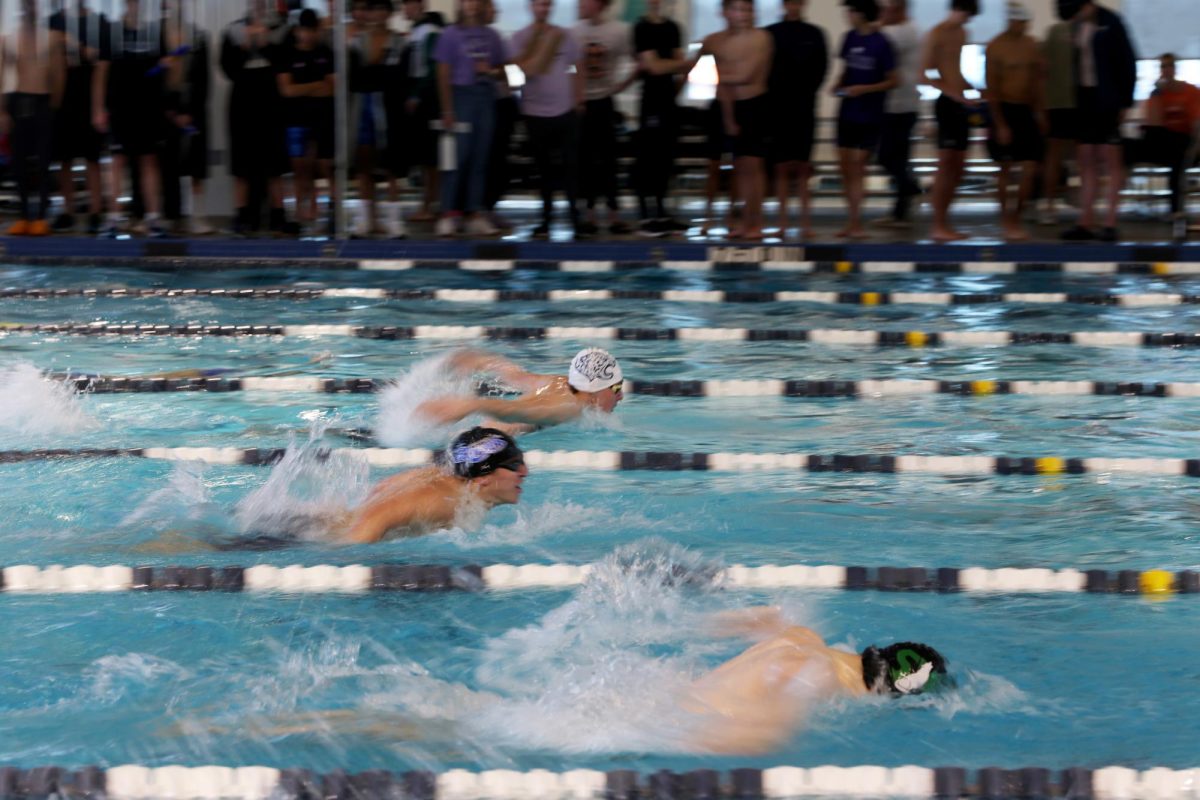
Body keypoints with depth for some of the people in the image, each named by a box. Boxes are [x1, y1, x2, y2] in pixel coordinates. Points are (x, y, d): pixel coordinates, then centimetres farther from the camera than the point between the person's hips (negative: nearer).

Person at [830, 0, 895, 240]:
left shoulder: (880, 44, -12)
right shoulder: (850, 38, 5)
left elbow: (892, 80, -8)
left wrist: (863, 89, -18)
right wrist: (839, 85, 0)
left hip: (869, 115, -6)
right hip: (847, 111, 6)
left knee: (858, 167, -6)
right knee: (846, 166, 6)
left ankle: (856, 223, 0)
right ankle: (853, 221, 16)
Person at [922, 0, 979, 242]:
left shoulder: (962, 34, 17)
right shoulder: (937, 35, -7)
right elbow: (927, 74, -11)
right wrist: (955, 94, -19)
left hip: (961, 103, 8)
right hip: (948, 103, -8)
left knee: (958, 167, 8)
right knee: (945, 165, -8)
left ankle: (944, 223, 13)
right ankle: (938, 227, -7)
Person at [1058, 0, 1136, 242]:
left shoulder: (1111, 24, -9)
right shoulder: (1077, 26, 9)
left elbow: (1128, 64, -7)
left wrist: (1125, 102, -9)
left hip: (1108, 101, -6)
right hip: (1084, 98, 6)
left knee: (1111, 160, -2)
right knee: (1087, 161, 5)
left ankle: (1110, 224, -2)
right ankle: (1085, 224, 6)